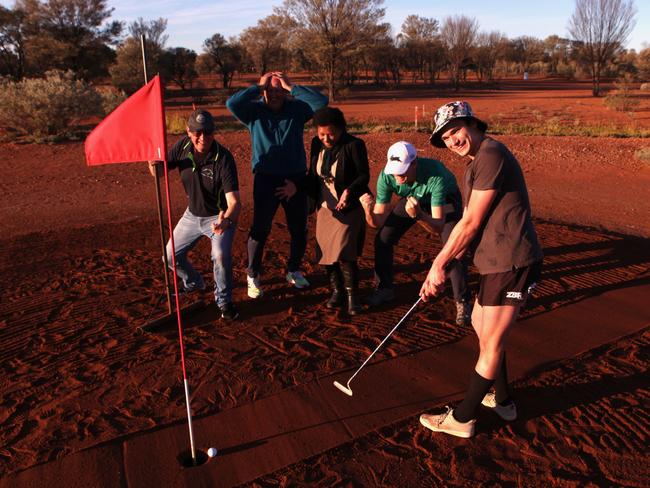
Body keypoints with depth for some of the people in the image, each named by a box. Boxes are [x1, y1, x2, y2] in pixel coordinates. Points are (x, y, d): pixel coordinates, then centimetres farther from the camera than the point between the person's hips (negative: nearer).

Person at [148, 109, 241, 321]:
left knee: (221, 256, -30)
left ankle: (224, 300, -3)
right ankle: (193, 284, 44)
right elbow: (158, 172, -2)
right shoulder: (183, 146, -13)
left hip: (219, 216, -5)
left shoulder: (223, 158, -28)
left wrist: (227, 220, -55)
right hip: (192, 214, 6)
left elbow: (234, 201, -34)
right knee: (171, 256, 12)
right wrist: (152, 162, -26)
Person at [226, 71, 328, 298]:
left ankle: (293, 270, 32)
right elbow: (232, 103, -18)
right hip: (266, 179, -2)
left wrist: (291, 87, -14)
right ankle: (253, 276, 13)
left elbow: (321, 102, -13)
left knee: (299, 229, 12)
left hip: (296, 178, 2)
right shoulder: (255, 110, -1)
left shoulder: (296, 109, 2)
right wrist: (259, 86, -13)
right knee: (260, 228, -2)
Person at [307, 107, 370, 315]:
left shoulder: (354, 145, -15)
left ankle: (352, 295, 5)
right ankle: (337, 291, 24)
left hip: (348, 208, -6)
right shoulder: (317, 144, 2)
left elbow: (364, 175, -11)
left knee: (344, 253, -12)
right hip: (325, 207, 6)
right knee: (327, 251, 8)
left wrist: (349, 191, -26)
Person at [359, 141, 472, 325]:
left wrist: (418, 215, -64)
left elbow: (439, 227, -44)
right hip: (413, 199, 4)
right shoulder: (386, 176, -32)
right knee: (382, 239, -3)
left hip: (445, 200, -4)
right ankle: (385, 289, 19)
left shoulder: (436, 175, -43)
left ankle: (463, 303, -1)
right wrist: (369, 211, -49)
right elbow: (378, 222, -27)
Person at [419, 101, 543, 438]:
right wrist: (441, 267, 10)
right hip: (498, 261, 11)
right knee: (480, 326, 23)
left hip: (511, 263, -11)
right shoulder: (476, 163, 16)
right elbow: (470, 225, 16)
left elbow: (471, 223, -17)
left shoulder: (491, 155, -16)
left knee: (491, 344, 1)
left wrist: (439, 263, -8)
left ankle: (462, 418, 15)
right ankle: (502, 400, 38)